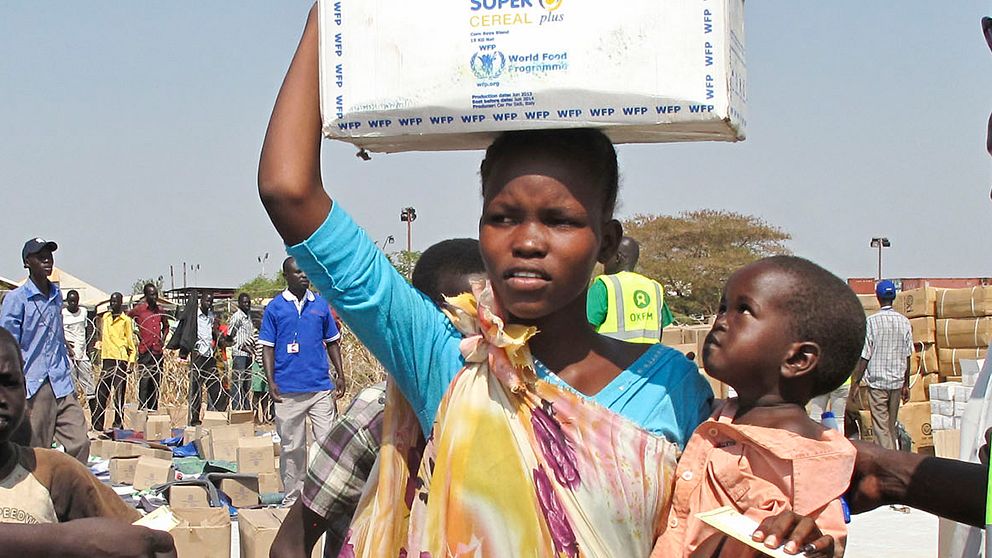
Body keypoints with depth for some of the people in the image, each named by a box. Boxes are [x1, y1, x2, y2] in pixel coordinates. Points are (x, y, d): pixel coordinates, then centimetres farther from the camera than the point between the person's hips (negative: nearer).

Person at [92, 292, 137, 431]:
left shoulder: (126, 320, 2)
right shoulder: (105, 317, 15)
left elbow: (131, 341, 2)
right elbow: (102, 336, 21)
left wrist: (132, 360, -4)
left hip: (121, 358, -4)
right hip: (107, 357, 4)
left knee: (119, 392, -4)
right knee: (102, 391, 2)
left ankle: (118, 422, 1)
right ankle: (97, 423, 6)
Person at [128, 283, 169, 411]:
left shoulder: (160, 311, 13)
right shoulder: (138, 309, -2)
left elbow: (166, 326, 29)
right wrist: (137, 335, 3)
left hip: (158, 350, 5)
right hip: (145, 351, -5)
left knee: (156, 382, 7)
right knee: (144, 381, -10)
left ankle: (153, 409, 12)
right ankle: (142, 408, -8)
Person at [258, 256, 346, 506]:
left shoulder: (321, 304, 9)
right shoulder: (275, 308, 3)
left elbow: (332, 342, 16)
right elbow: (268, 347, 3)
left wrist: (340, 375, 8)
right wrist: (271, 382, -7)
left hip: (321, 387, 2)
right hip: (288, 389, -1)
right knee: (291, 446, 6)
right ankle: (293, 496, 16)